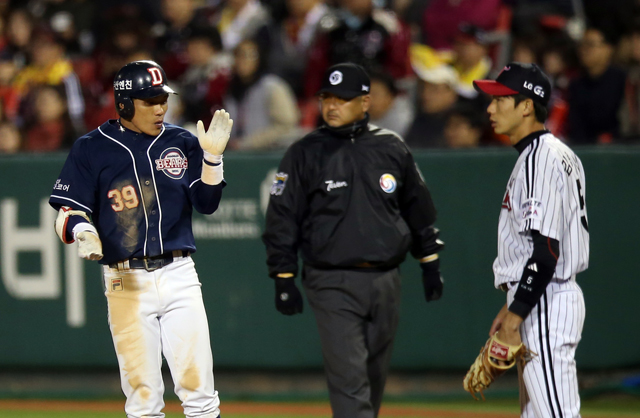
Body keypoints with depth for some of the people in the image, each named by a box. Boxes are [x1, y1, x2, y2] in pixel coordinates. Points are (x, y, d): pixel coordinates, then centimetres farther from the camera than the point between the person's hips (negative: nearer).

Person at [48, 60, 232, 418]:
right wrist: (83, 231, -21)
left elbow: (206, 203, 6)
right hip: (127, 282, -2)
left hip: (179, 275, 2)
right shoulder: (92, 149, 2)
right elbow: (68, 210, 1)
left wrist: (212, 157, -9)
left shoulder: (182, 142, 9)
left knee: (198, 388, -3)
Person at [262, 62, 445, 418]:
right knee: (348, 378, -12)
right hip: (333, 283, -3)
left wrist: (430, 262, 17)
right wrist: (284, 279, -3)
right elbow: (282, 218, 2)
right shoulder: (305, 154, 0)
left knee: (375, 376, 11)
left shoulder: (392, 148, 7)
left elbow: (419, 208, 18)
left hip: (386, 281, 4)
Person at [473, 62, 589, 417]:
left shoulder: (541, 160, -16)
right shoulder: (559, 155, 17)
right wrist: (512, 307, 22)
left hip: (546, 307, -11)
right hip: (541, 304, 11)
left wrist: (514, 321, -22)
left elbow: (545, 253, -23)